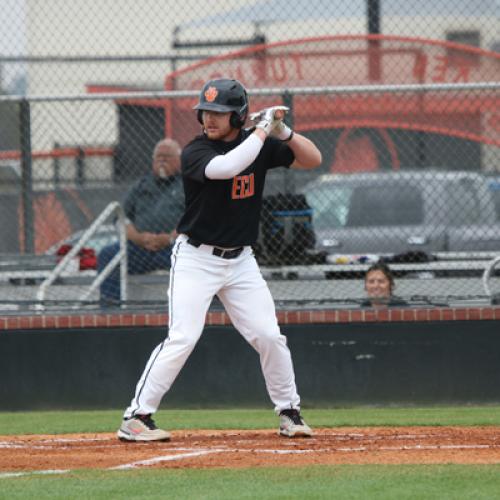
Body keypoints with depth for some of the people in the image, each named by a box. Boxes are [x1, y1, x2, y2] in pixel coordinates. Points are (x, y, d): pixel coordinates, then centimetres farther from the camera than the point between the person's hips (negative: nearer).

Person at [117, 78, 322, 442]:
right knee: (183, 337, -15)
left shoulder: (259, 146, 1)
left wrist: (284, 132, -16)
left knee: (269, 336, 1)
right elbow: (225, 167, -36)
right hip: (196, 258, -5)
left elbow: (313, 160, 2)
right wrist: (263, 129, -27)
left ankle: (289, 412, 18)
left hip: (241, 261, 5)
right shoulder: (195, 152, -15)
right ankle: (136, 418, -11)